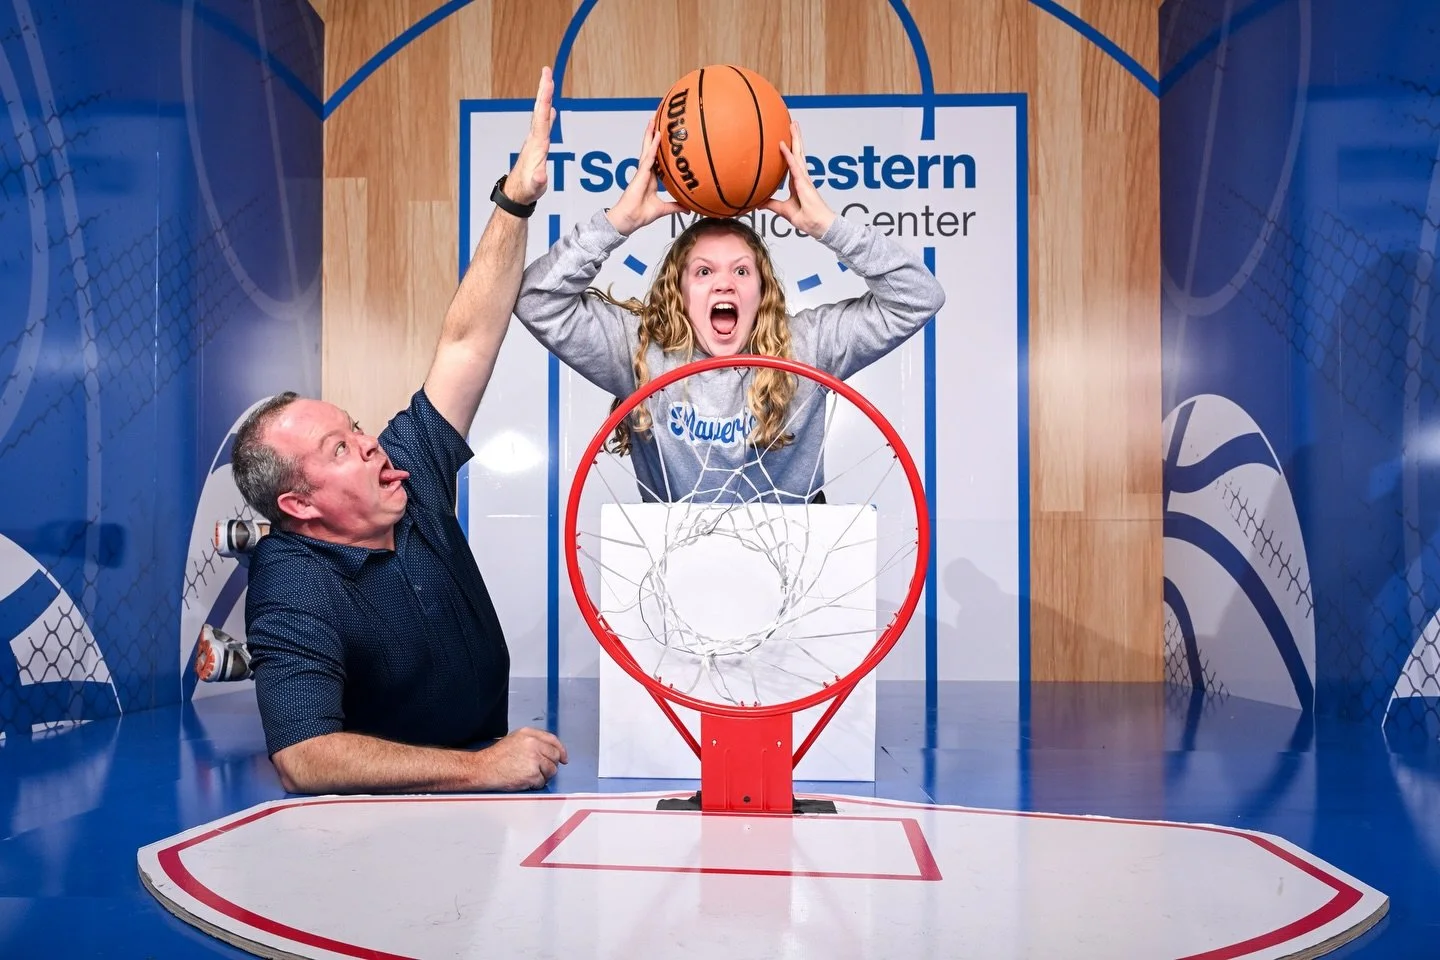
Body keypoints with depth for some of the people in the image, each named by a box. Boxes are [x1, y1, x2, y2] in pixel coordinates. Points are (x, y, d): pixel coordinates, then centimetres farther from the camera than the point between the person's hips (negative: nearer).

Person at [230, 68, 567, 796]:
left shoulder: (409, 474, -3)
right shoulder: (297, 594, -22)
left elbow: (466, 343, -3)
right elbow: (301, 757, -33)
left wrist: (516, 202, -9)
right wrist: (481, 768, -36)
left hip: (487, 768, 7)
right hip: (394, 816, -7)